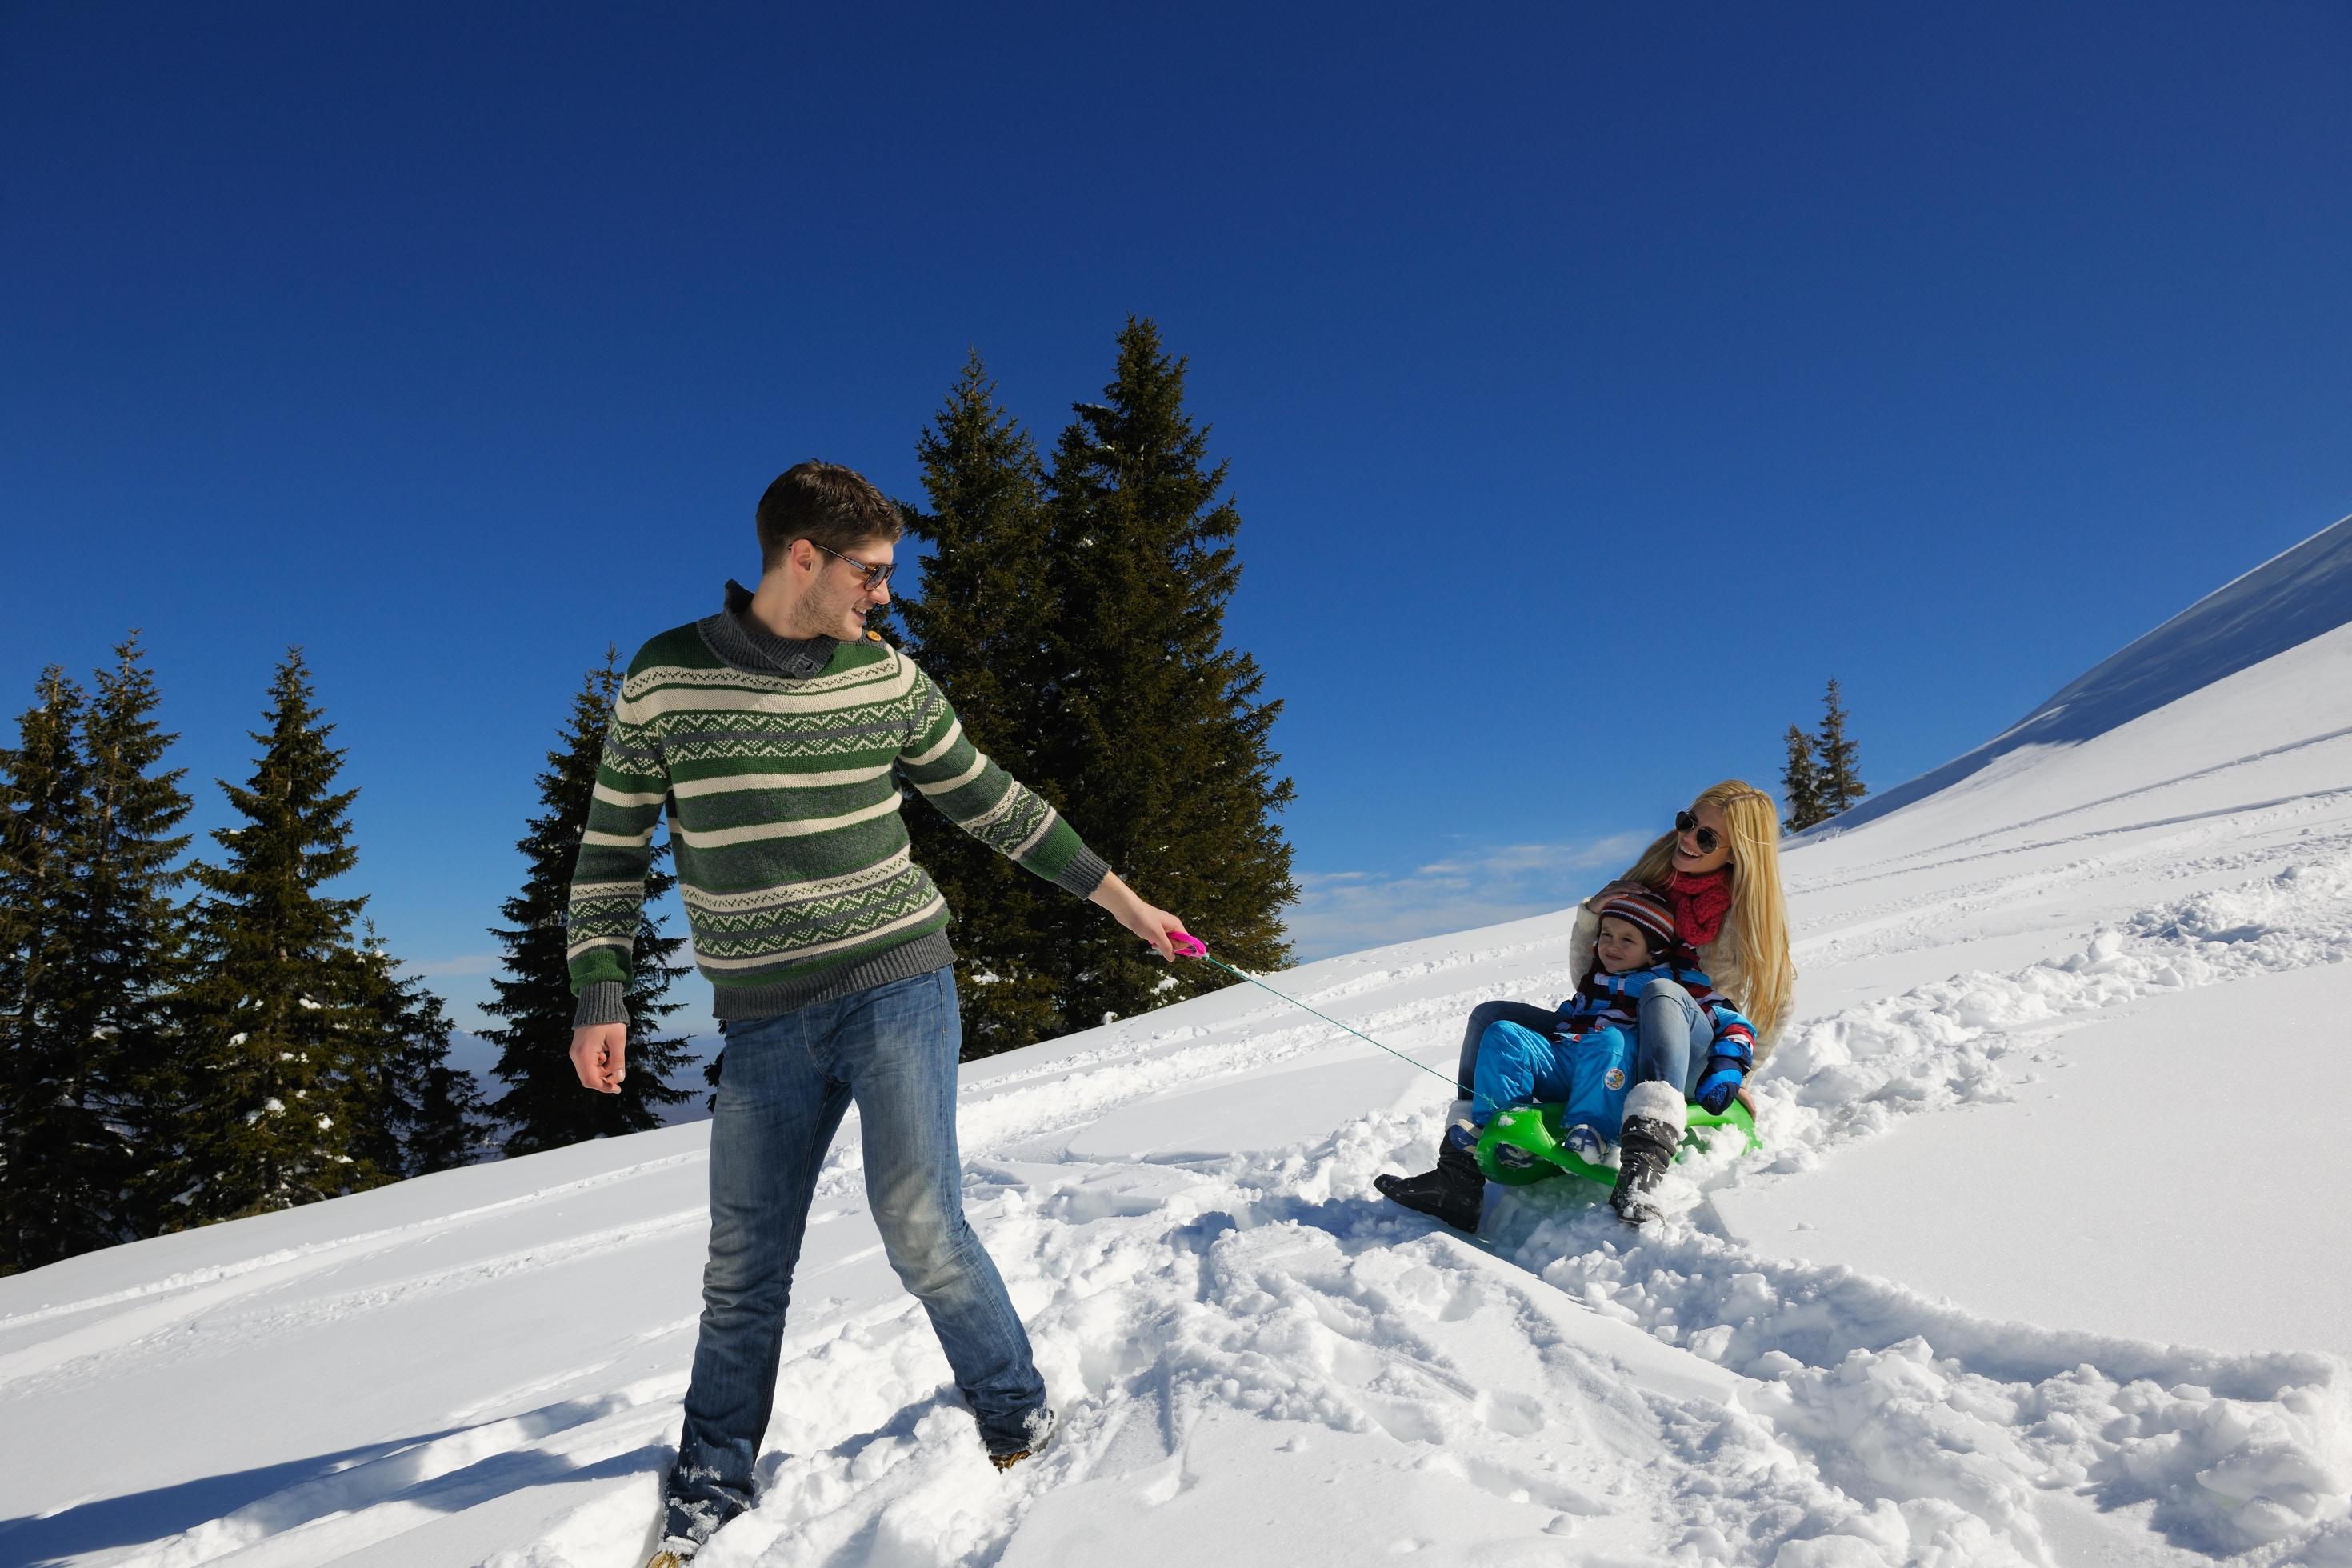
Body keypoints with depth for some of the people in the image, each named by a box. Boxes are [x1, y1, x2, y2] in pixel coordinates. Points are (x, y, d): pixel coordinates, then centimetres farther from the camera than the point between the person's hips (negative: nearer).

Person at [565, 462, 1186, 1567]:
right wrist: (601, 1001, -3)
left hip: (898, 985, 0)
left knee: (920, 1228, -6)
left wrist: (1123, 902, 11)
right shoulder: (664, 677, -2)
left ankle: (1015, 1415, 19)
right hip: (761, 1021, 1)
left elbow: (993, 803, 9)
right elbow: (612, 849, 4)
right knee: (745, 1267, 9)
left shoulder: (888, 678, 1)